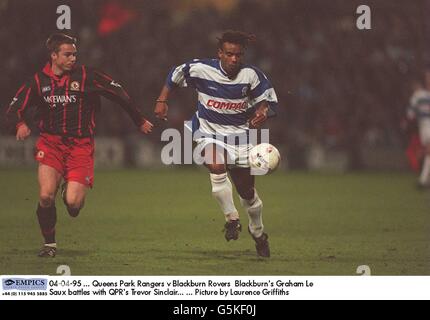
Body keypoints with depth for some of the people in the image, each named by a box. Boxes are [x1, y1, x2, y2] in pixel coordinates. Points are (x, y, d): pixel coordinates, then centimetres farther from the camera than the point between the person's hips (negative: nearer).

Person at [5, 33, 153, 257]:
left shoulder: (86, 76, -2)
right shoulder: (39, 80, 2)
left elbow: (118, 94, 7)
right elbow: (14, 109, 4)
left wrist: (139, 121, 13)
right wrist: (21, 124, -19)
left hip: (81, 144, -1)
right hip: (50, 143, 1)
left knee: (73, 203, -15)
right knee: (46, 195, -17)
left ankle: (71, 191, 25)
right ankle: (49, 244, 6)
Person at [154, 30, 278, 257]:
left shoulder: (251, 75, -13)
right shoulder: (200, 69, -14)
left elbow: (267, 97, 1)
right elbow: (174, 76, 5)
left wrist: (262, 112, -20)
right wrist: (162, 101, 0)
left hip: (239, 133, 1)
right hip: (208, 130, -1)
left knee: (247, 191, 6)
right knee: (217, 168, -32)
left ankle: (258, 233, 32)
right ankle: (231, 219, -13)